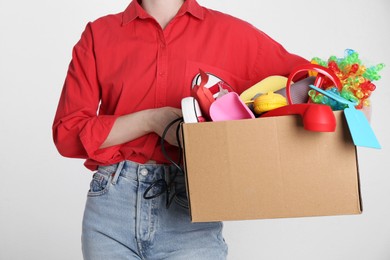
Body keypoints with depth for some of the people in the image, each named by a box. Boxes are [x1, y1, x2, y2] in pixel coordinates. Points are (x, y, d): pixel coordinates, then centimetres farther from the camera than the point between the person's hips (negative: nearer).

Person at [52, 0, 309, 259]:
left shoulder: (234, 34, 5)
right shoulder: (98, 34, 6)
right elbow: (66, 133, 0)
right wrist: (149, 120, -12)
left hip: (190, 208, 0)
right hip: (111, 202, 1)